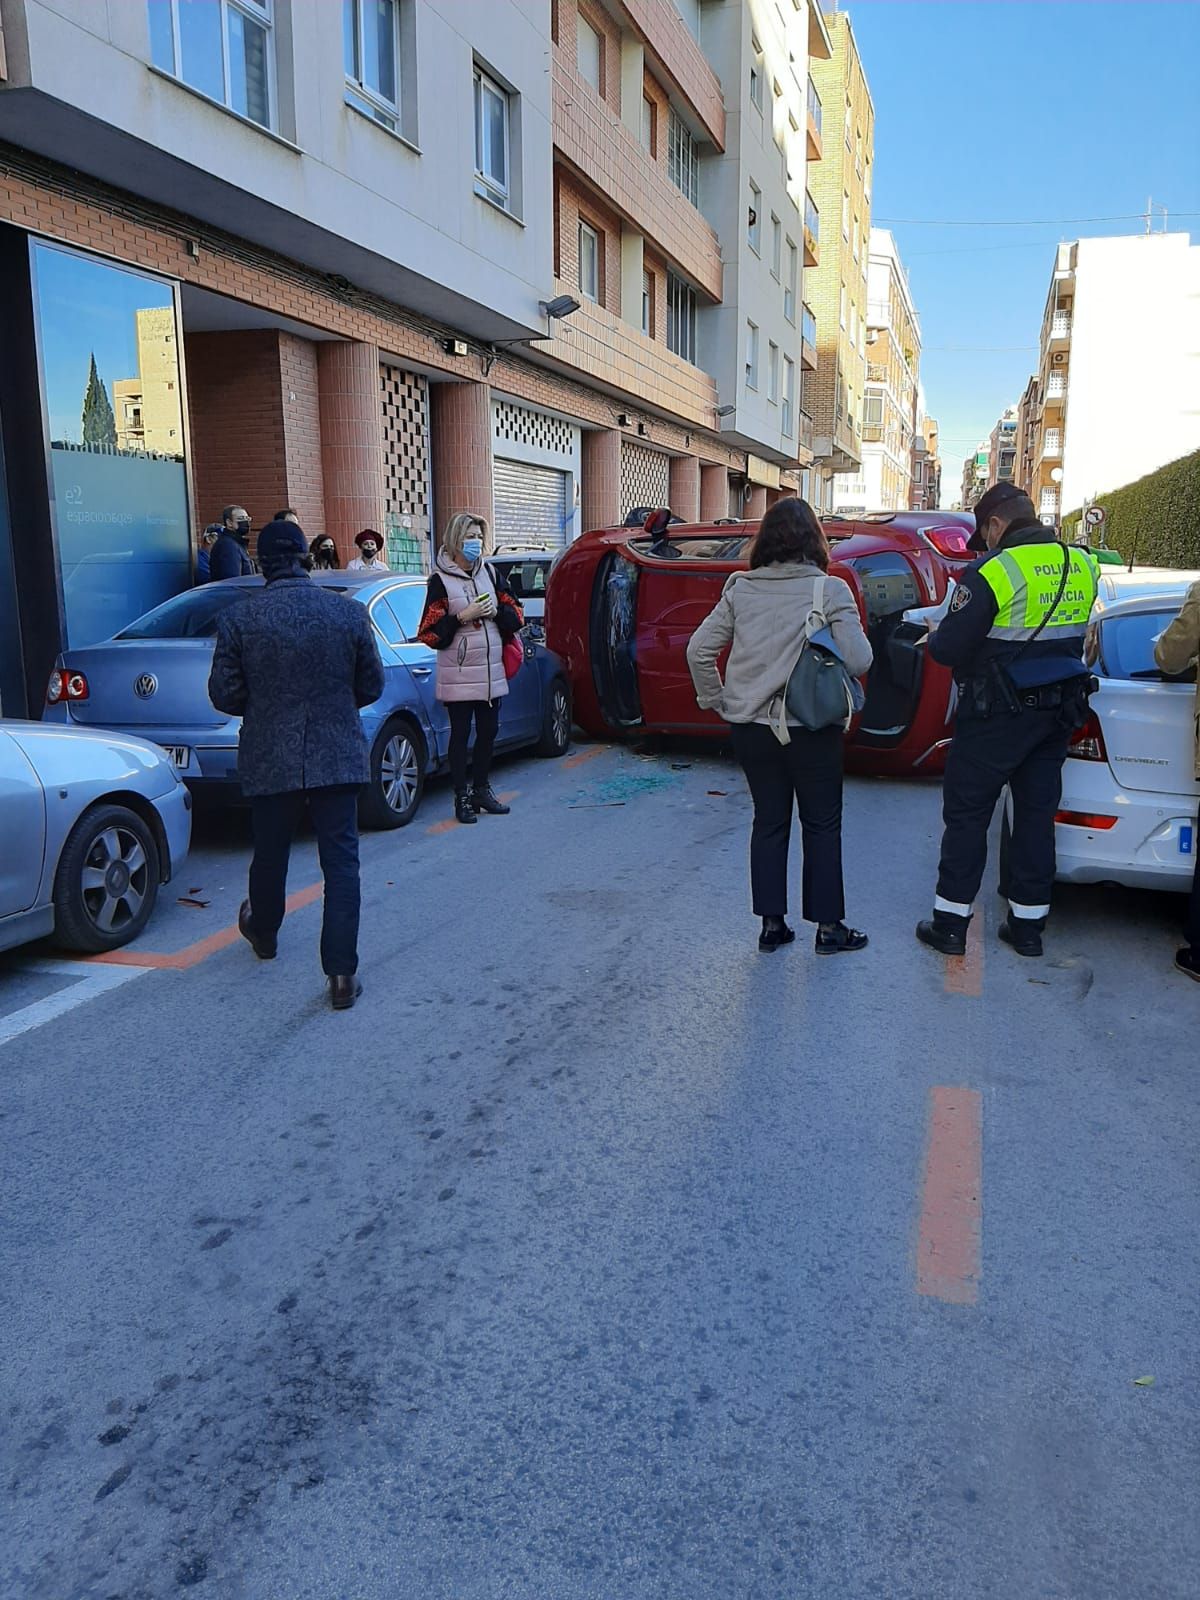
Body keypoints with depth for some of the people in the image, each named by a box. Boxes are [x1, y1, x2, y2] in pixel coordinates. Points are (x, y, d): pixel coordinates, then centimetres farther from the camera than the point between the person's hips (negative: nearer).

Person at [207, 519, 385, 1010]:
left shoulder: (238, 620, -7)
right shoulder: (350, 613, -4)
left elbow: (224, 694, -4)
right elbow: (372, 685, 3)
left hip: (269, 760, 1)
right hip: (338, 758, 0)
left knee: (270, 854, 21)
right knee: (341, 862, 3)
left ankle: (262, 933, 47)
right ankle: (342, 974, -1)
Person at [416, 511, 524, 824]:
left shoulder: (489, 573, 11)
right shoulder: (440, 580, -5)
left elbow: (515, 617, 12)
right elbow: (428, 633, -10)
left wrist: (495, 611, -7)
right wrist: (463, 616, -18)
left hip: (492, 672, 5)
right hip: (458, 676, -5)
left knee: (488, 731, 10)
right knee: (460, 734, 0)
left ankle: (482, 789, 23)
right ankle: (462, 797, 8)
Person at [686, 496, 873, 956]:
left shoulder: (740, 589, 1)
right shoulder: (830, 590, -11)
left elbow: (699, 649, 1)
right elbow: (859, 660, -15)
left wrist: (716, 699, 11)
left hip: (750, 727, 4)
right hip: (811, 729, -3)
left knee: (769, 822, 15)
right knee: (822, 826, 11)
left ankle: (771, 923, 20)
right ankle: (828, 927, 19)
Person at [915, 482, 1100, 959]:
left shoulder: (993, 572, -18)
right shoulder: (1082, 566, 4)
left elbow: (950, 648, -17)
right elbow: (1073, 636, 15)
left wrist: (934, 637, 4)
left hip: (996, 715, -6)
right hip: (1058, 711, 6)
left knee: (966, 815, 5)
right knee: (1037, 814, 15)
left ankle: (950, 922, 11)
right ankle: (1028, 922, 23)